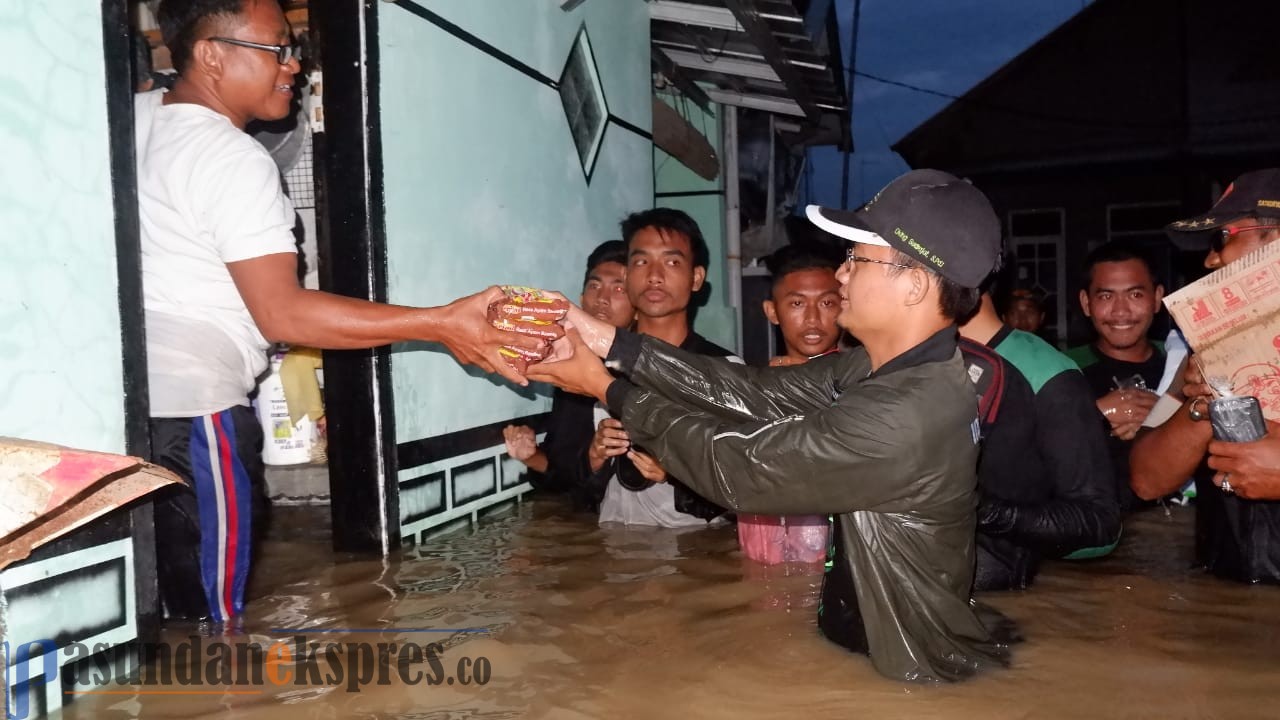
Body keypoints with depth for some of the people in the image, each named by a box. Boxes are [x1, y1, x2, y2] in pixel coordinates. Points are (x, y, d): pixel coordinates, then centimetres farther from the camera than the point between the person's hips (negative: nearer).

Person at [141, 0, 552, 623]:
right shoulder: (233, 160, -18)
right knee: (208, 618, 3)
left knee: (158, 613, 18)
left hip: (133, 390, 9)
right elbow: (283, 314, -23)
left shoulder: (134, 116, 9)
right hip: (191, 406, -9)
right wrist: (441, 324, -25)